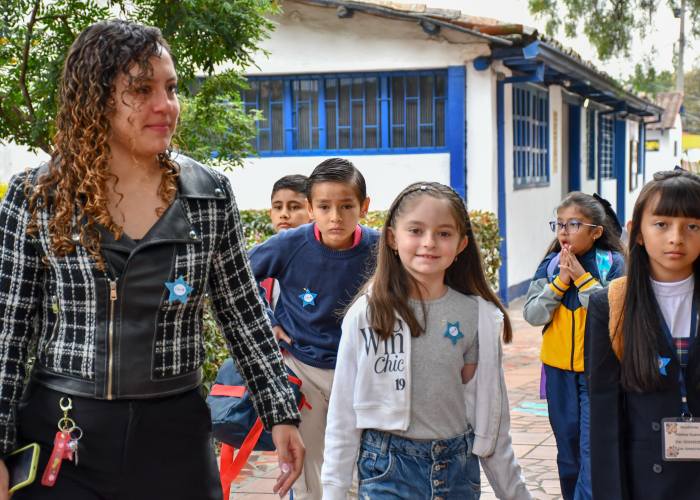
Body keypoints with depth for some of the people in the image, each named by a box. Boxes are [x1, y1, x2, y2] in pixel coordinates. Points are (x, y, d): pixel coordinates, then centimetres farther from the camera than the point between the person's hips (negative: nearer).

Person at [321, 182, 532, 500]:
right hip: (387, 470, -2)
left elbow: (490, 416, 7)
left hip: (458, 469, 2)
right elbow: (342, 413, -2)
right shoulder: (366, 313, -6)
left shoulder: (478, 316, 0)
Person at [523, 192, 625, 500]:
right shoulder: (550, 265, 3)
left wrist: (582, 278, -18)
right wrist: (561, 280, -14)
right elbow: (532, 315, -5)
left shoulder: (613, 264, -6)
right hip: (559, 370, 4)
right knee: (568, 451, 15)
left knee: (593, 451, -10)